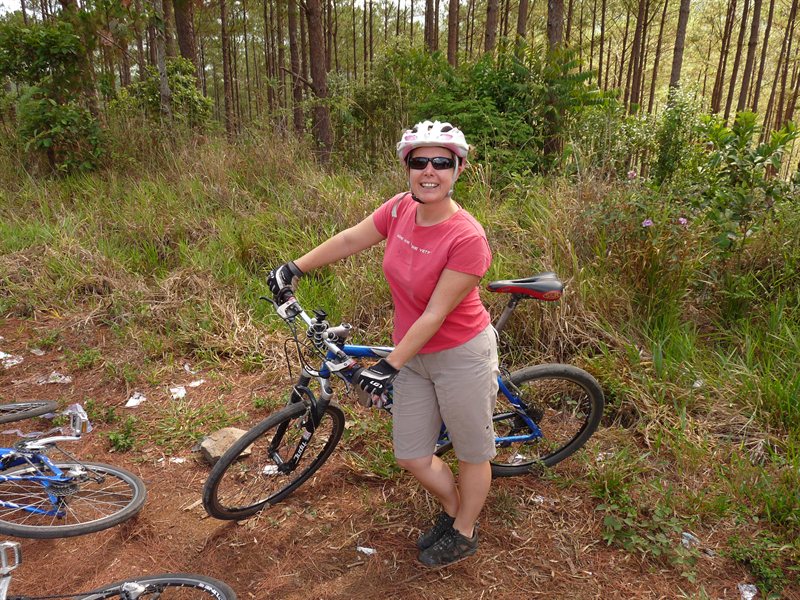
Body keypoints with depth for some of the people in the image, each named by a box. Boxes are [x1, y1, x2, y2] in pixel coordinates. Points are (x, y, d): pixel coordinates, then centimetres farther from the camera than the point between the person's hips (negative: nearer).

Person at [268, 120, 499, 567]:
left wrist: (389, 366, -21)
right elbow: (350, 239, 7)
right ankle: (453, 510, 45)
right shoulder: (400, 209, -8)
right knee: (411, 457, 16)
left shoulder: (467, 238, -26)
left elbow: (435, 315, -24)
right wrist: (296, 268, 13)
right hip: (415, 356, 6)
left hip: (460, 356, -6)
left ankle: (464, 534, 41)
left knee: (472, 454, 15)